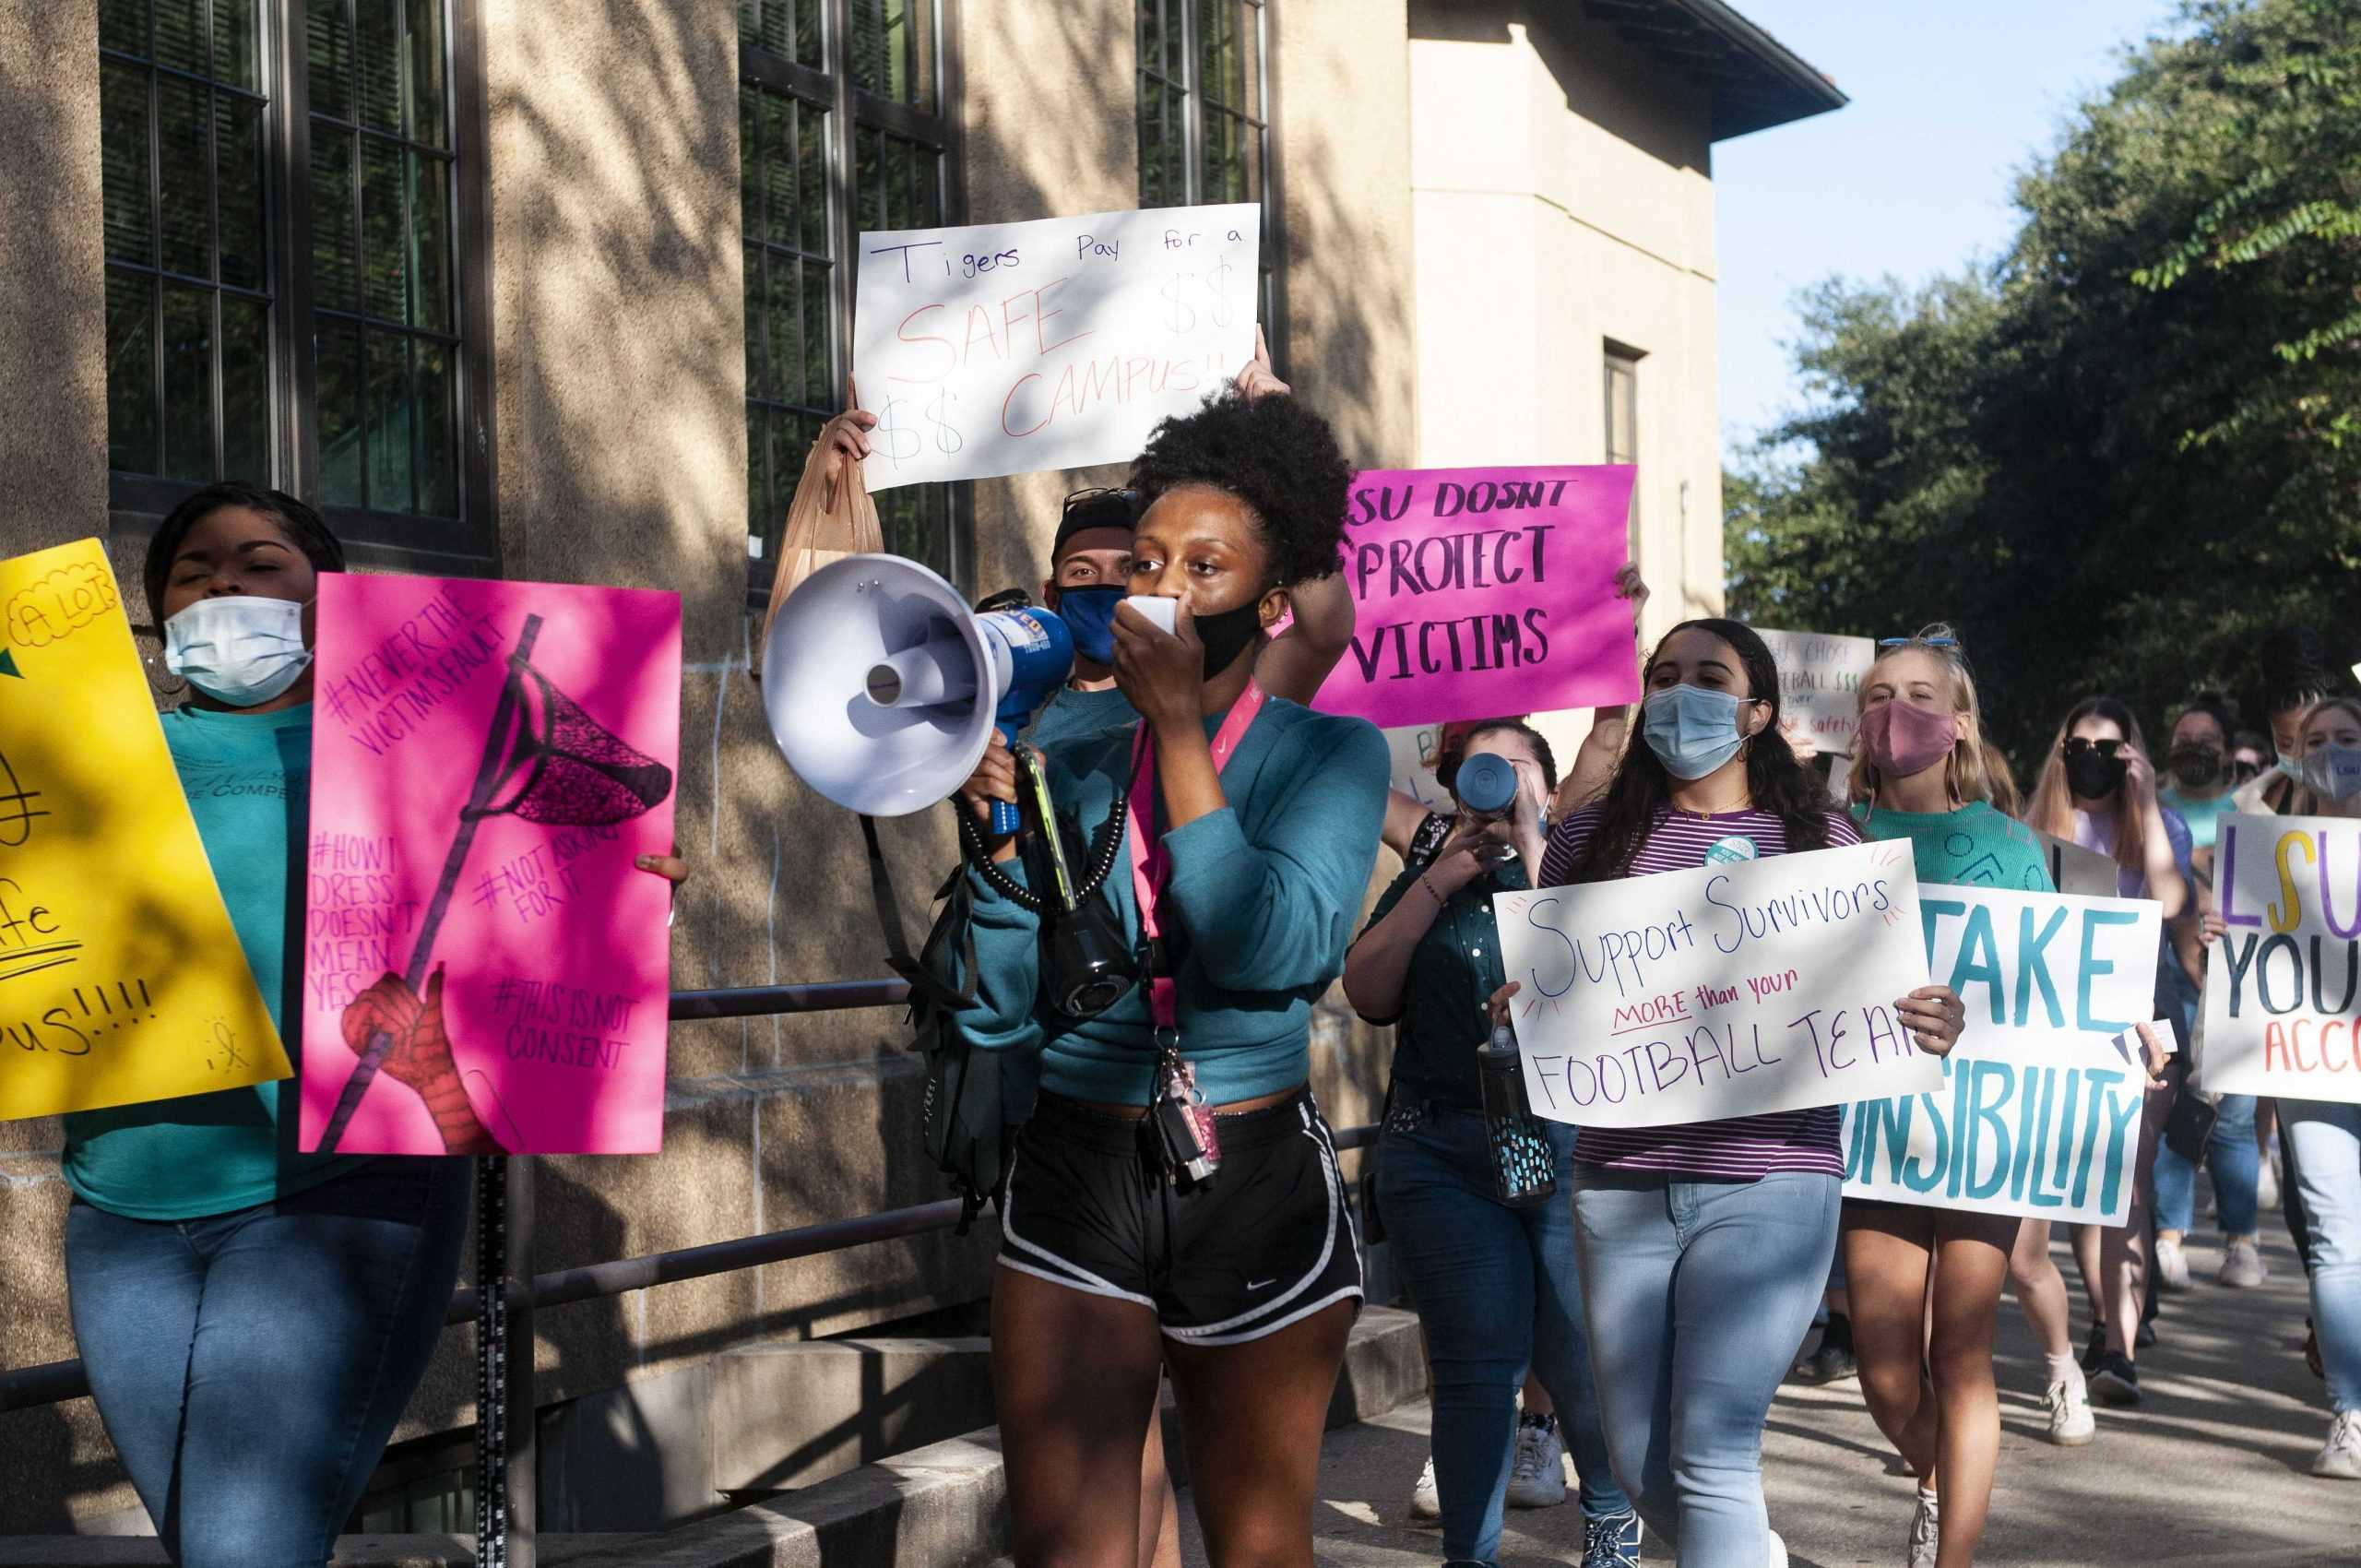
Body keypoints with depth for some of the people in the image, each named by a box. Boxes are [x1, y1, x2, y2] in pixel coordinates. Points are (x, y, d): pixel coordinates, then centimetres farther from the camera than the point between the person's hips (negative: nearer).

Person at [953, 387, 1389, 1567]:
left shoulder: (1330, 755, 0)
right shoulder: (1073, 766, 7)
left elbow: (1274, 953, -19)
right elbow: (995, 1015, 4)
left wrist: (1180, 724, -15)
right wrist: (1002, 844, -11)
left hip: (1255, 1176, -2)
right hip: (1077, 1173, 2)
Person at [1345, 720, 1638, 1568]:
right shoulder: (1426, 882, 16)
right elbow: (1368, 994, 3)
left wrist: (1535, 853, -11)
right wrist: (1442, 880, -4)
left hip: (1571, 1144, -2)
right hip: (1439, 1149, 2)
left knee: (1582, 1360, 1)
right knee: (1473, 1365, -1)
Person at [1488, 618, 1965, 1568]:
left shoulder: (1818, 838, 6)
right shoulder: (1590, 840, 10)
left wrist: (1924, 1029, -12)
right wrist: (1517, 1014, -8)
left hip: (1768, 1181, -3)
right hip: (1621, 1181, 3)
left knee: (1711, 1454, -11)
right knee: (1640, 1463, 9)